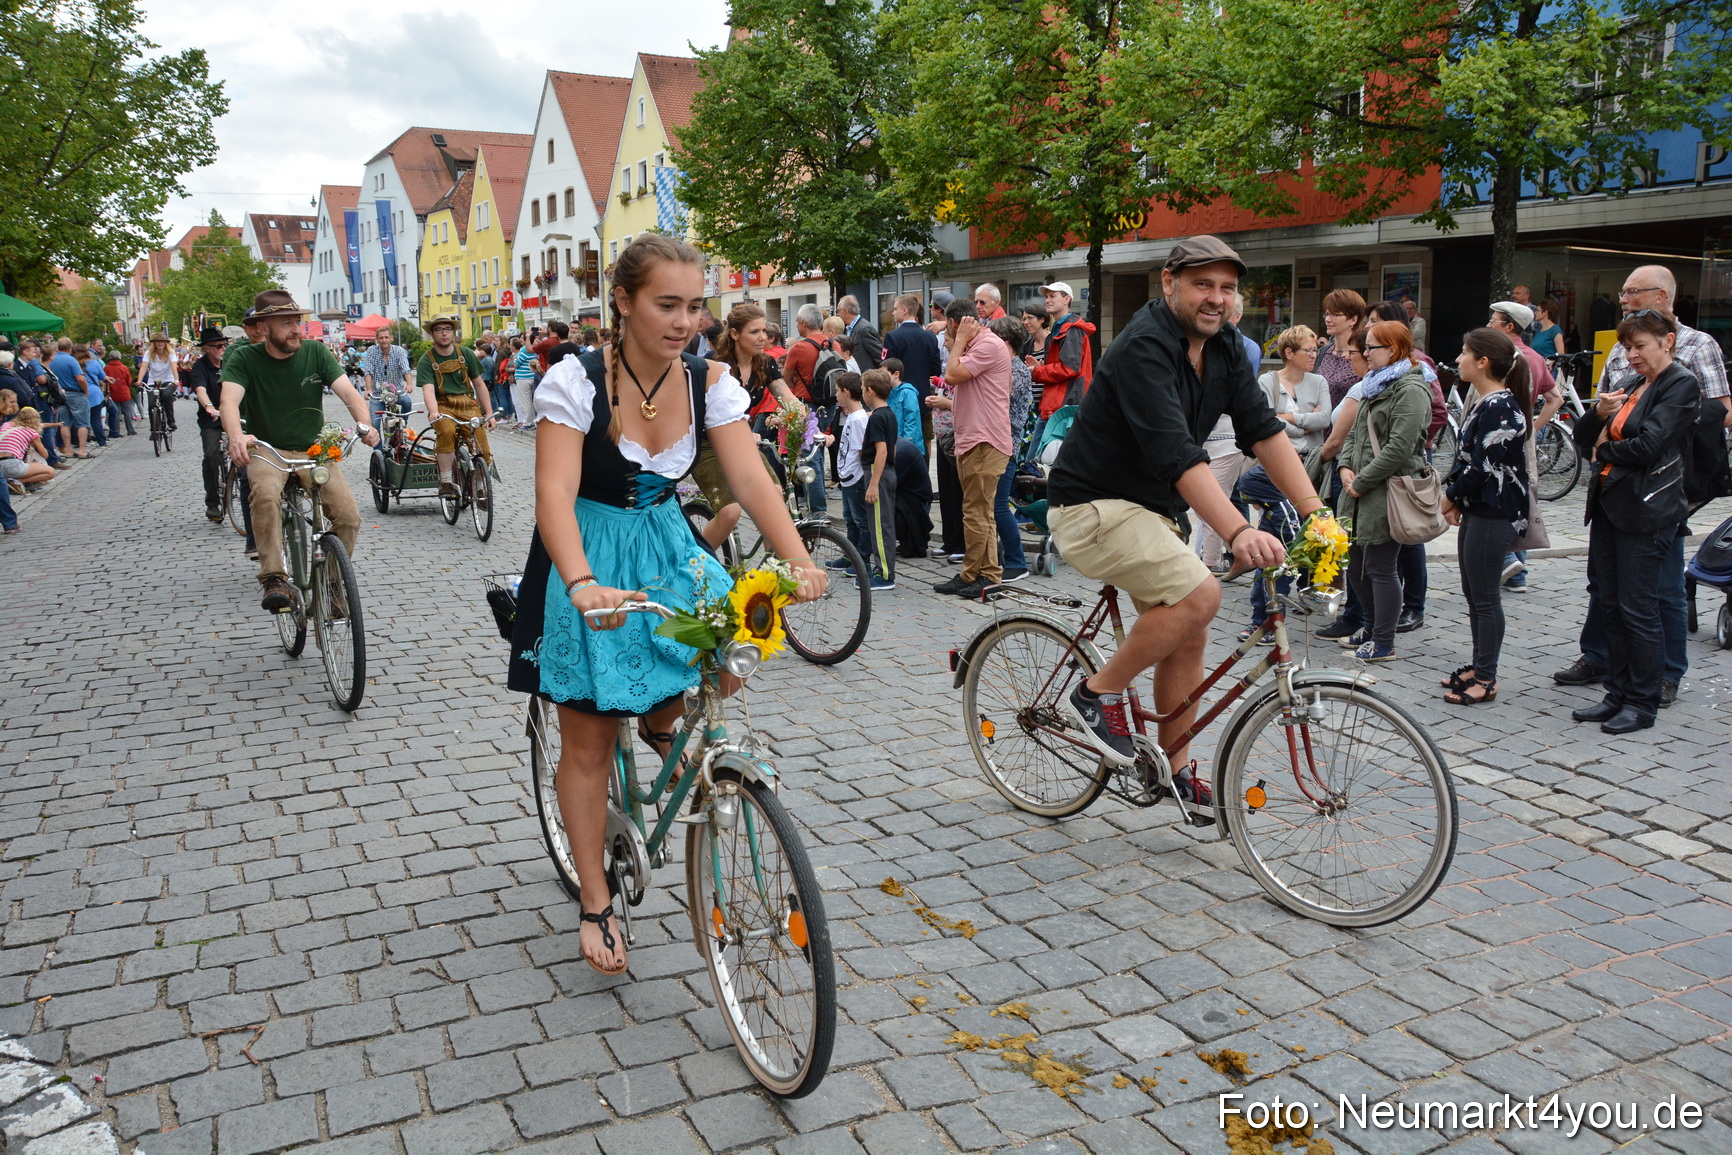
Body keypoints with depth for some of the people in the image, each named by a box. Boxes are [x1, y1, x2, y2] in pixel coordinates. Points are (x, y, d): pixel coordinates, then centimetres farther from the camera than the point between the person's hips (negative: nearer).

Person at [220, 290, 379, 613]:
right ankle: (274, 581, -31)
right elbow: (229, 399, -23)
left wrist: (364, 424, -35)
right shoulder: (244, 359, -7)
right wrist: (236, 436, -46)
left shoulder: (315, 352, -3)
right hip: (267, 450, -2)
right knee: (266, 495, -36)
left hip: (315, 451, 2)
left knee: (349, 516, -16)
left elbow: (348, 391, -13)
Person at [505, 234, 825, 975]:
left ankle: (661, 723, 20)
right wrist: (583, 585, -48)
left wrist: (798, 560, -35)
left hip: (665, 546, 4)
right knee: (588, 743, 2)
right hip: (586, 561, -4)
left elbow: (751, 478, -18)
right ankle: (595, 905, 19)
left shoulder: (709, 383, -9)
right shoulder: (576, 380, -20)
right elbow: (556, 492, -30)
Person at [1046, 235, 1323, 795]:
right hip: (1093, 505, -9)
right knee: (1199, 594, -24)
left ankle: (1174, 771, 22)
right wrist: (1239, 532, -43)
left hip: (1153, 508, 9)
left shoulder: (1225, 346, 3)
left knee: (1189, 637, 8)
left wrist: (1314, 511, -12)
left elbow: (1263, 429, -2)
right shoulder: (1144, 347, -23)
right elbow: (1177, 453, -34)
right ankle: (1098, 692, -6)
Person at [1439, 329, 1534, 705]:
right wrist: (1455, 498, 5)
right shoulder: (1483, 402, 12)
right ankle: (1478, 664, 26)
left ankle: (1486, 679, 6)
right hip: (1477, 508, 10)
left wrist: (1451, 496, -8)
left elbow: (1484, 467, -22)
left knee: (1485, 597, -2)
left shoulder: (1500, 408, -18)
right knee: (1473, 593, 16)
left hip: (1495, 512, -10)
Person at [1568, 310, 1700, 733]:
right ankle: (1617, 694, 20)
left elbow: (1648, 446, -19)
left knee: (1637, 609, -2)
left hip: (1646, 511, -8)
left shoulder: (1682, 385, -7)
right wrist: (1598, 413, -9)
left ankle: (1643, 703, 9)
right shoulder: (1632, 385, 16)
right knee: (1609, 604, 10)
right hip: (1609, 503, 8)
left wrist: (1604, 451, -2)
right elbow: (1585, 439, 11)